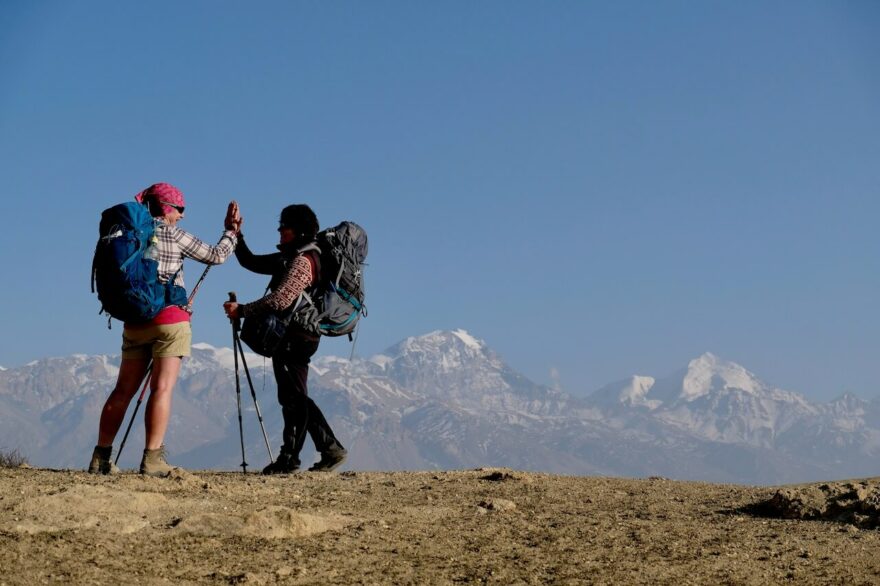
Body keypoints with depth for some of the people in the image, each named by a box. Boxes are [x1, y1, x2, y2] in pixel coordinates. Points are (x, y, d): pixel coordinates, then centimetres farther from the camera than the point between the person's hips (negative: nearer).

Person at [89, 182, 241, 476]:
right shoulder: (174, 235, -4)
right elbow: (215, 255, 3)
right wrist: (231, 231, 17)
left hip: (135, 320, 5)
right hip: (169, 318, -5)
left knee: (124, 390, 10)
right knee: (162, 387, -7)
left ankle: (101, 458, 11)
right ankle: (152, 458, -13)